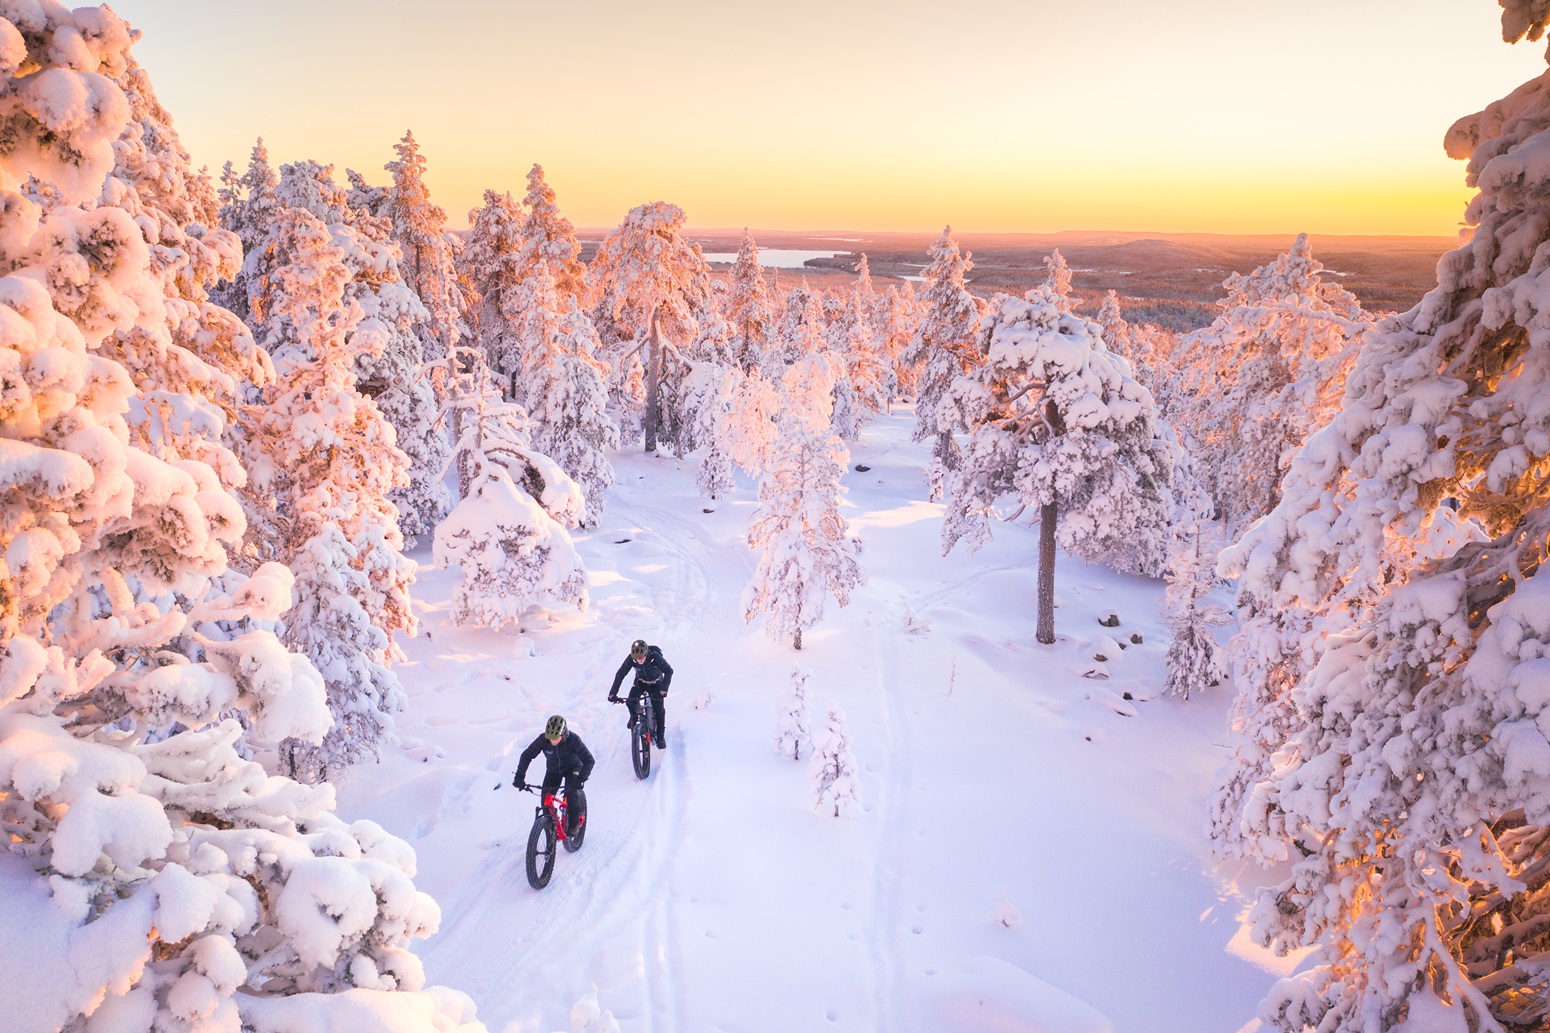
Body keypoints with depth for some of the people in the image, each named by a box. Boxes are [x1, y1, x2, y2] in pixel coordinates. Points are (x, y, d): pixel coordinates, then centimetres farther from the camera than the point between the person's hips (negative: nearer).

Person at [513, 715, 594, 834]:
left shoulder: (573, 740, -34)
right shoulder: (543, 739, -28)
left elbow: (588, 760, -35)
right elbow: (526, 756, -20)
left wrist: (581, 779, -49)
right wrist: (519, 777, -30)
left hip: (572, 768, -3)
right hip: (553, 769, 3)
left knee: (571, 793, -24)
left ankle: (573, 824, -3)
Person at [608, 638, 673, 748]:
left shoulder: (655, 657, -35)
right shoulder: (631, 658, -28)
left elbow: (668, 671, -33)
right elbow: (620, 674, -23)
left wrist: (664, 689, -43)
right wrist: (612, 693, -30)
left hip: (655, 683, -2)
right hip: (640, 682, 2)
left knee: (659, 709, -12)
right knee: (631, 702, -20)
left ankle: (660, 735, 10)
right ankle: (634, 716, 14)